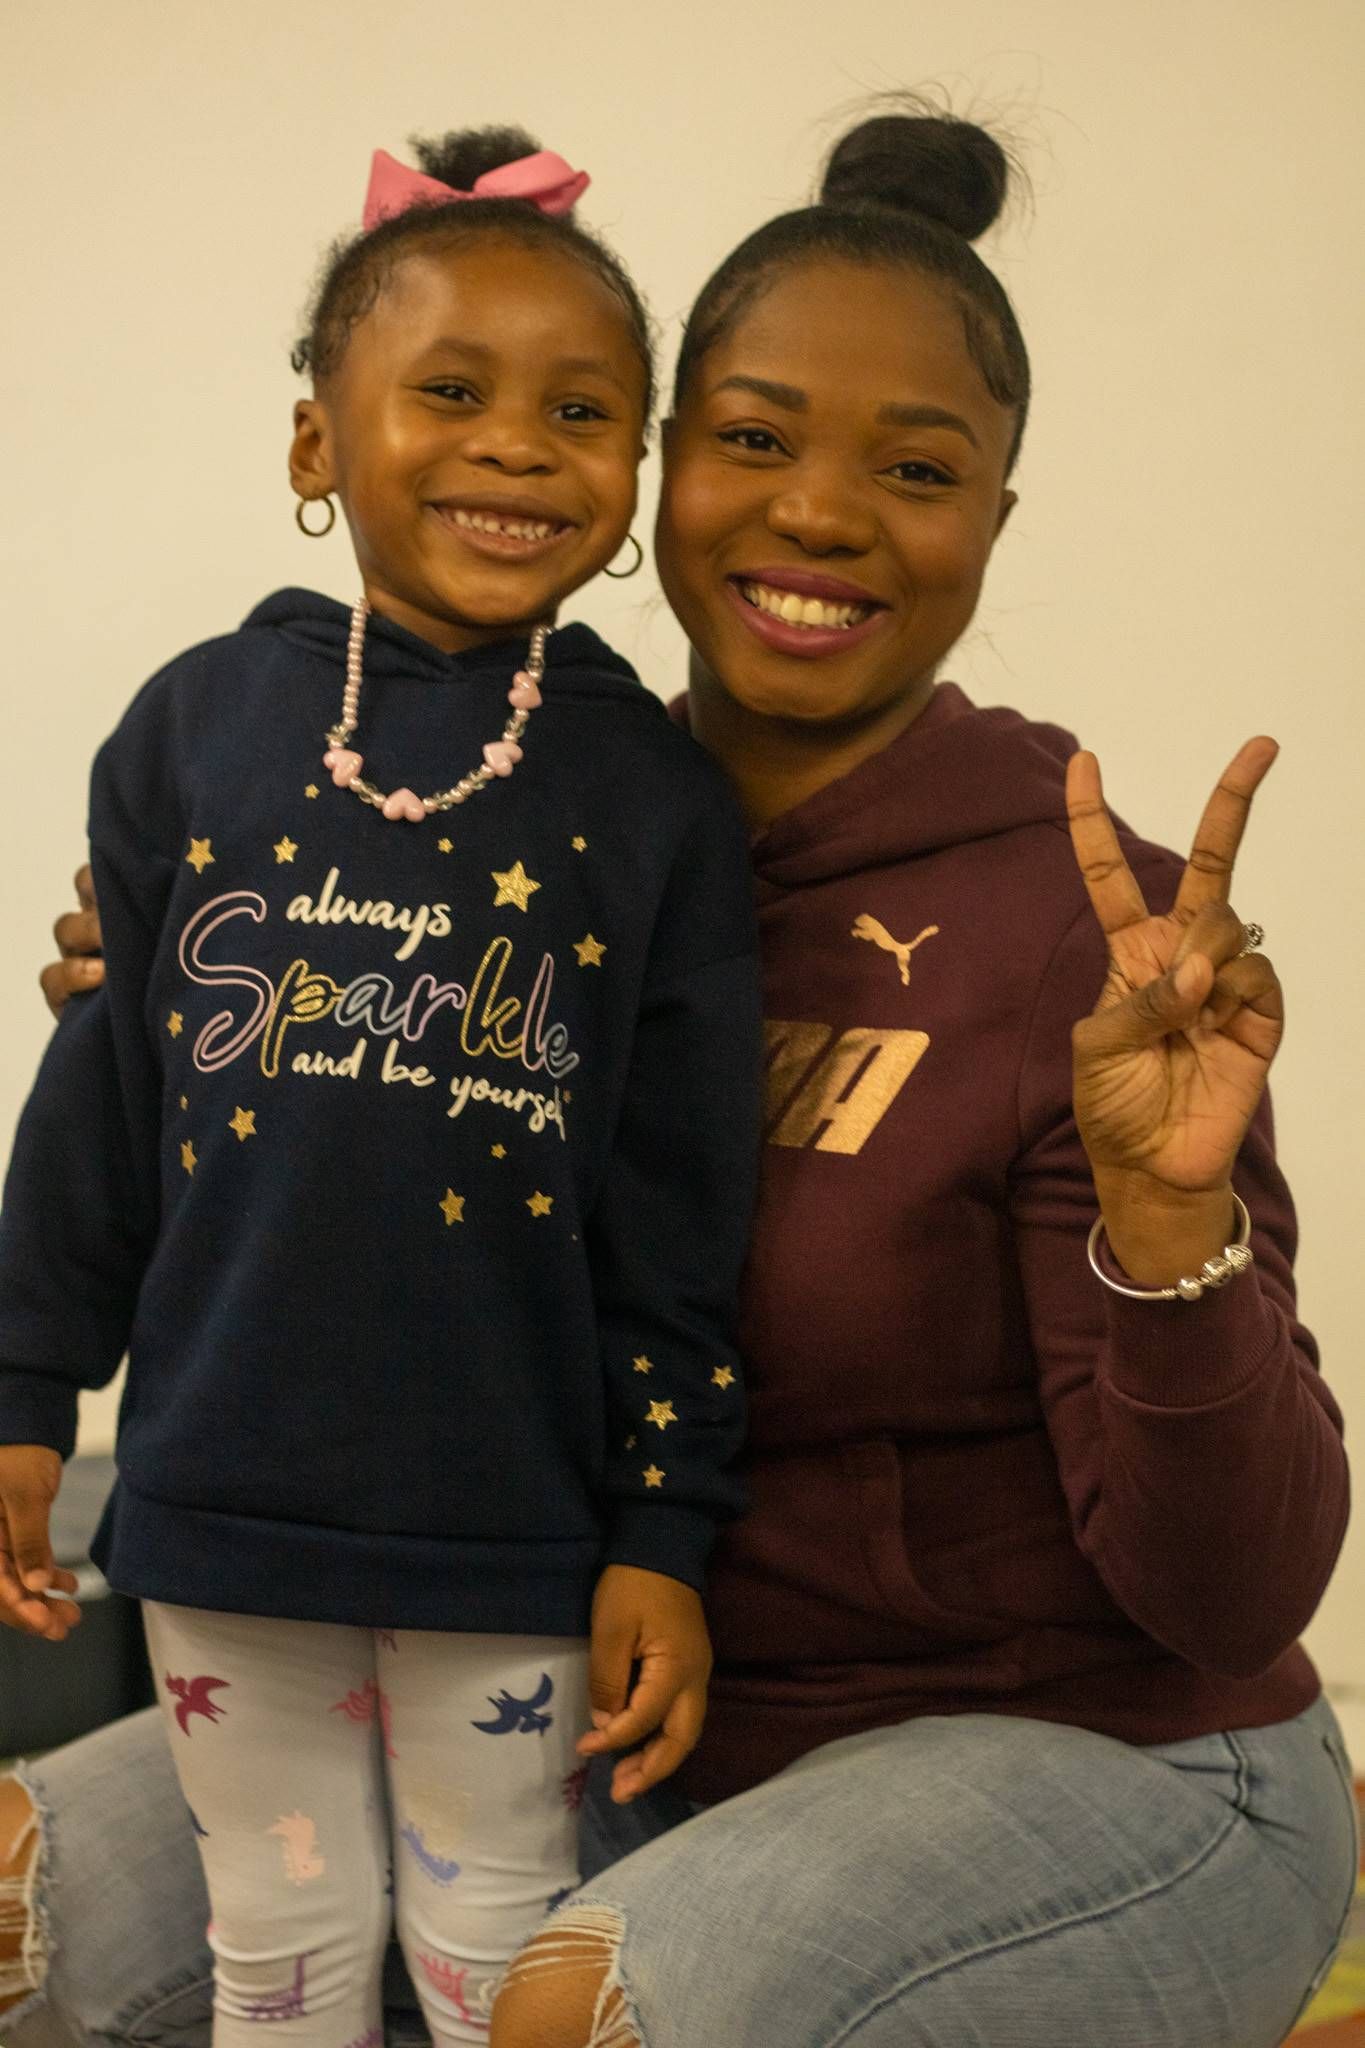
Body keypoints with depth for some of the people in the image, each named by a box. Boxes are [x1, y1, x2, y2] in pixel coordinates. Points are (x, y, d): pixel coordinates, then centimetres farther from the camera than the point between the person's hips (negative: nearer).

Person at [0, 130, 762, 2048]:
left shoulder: (659, 792, -6)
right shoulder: (199, 725, -2)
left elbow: (684, 1212, -4)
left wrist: (666, 1532, -4)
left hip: (514, 1525, -1)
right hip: (227, 1489, 2)